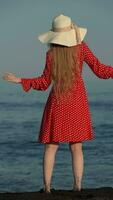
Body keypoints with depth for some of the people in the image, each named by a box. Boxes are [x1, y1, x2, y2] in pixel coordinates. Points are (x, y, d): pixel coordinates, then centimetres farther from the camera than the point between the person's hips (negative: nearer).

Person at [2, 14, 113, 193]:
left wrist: (19, 80, 2)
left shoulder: (51, 54, -7)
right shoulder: (81, 47, -5)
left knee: (51, 146, 4)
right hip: (77, 102, 1)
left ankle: (47, 186, -2)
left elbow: (44, 83, -4)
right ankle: (78, 185, -2)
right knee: (76, 147, 6)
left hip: (57, 103, -1)